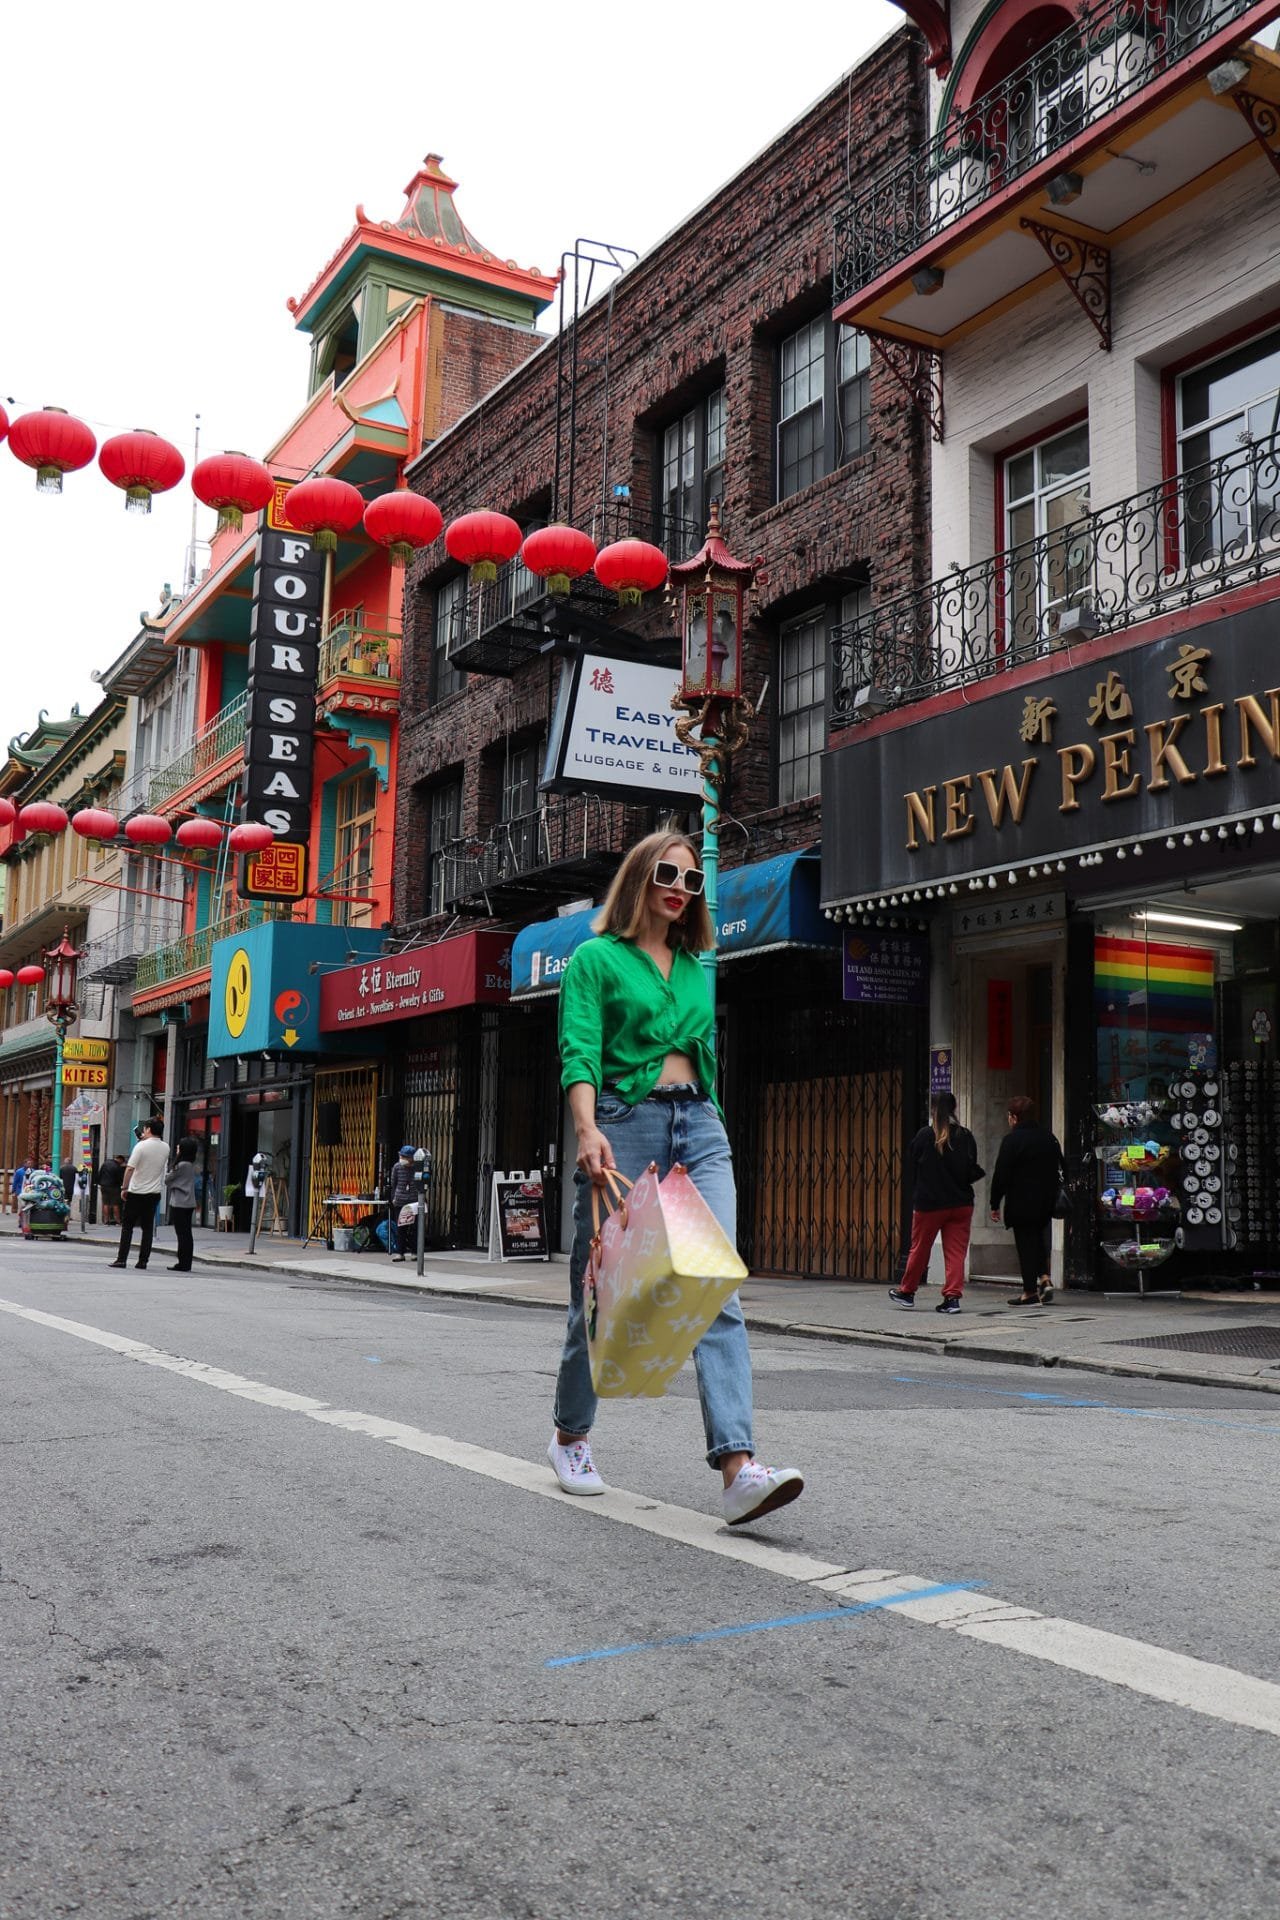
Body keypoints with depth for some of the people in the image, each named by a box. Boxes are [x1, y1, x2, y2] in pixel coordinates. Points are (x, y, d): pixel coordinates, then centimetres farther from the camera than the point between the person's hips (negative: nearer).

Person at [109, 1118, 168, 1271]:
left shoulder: (141, 1146, -12)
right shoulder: (165, 1148, 3)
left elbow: (130, 1168, -16)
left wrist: (124, 1188, -7)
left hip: (136, 1192, -4)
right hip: (154, 1193, 4)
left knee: (127, 1226, 4)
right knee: (147, 1228, 7)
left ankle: (122, 1259, 0)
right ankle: (143, 1261, 5)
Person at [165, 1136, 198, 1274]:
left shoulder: (181, 1165, -14)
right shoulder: (192, 1165, 12)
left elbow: (166, 1179, -4)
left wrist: (166, 1167, 10)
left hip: (179, 1204, -8)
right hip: (189, 1203, 8)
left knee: (182, 1234, -6)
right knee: (187, 1234, 9)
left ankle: (183, 1263, -5)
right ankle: (186, 1264, 11)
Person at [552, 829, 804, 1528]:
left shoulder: (696, 967, 20)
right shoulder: (597, 958, 3)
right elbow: (579, 1052, -10)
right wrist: (587, 1130, -24)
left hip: (699, 1128, 4)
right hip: (623, 1124, -4)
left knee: (718, 1291, -11)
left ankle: (738, 1468, -19)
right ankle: (571, 1436, 29)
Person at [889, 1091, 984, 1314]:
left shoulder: (924, 1136, -9)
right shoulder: (966, 1137, -4)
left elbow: (911, 1169, -1)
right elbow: (971, 1171, -4)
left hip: (928, 1203, -1)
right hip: (960, 1203, 2)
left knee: (919, 1249, 12)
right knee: (956, 1252, 6)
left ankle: (906, 1291, 26)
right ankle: (952, 1296, -1)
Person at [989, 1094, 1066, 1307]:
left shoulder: (1012, 1140, -13)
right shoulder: (1049, 1137, 10)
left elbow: (1001, 1175, -14)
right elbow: (1062, 1170, 17)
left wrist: (995, 1204, -6)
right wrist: (1053, 1195, 23)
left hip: (1021, 1204, -7)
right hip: (1046, 1202, 7)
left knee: (1025, 1244, -1)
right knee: (1038, 1240, 21)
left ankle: (1030, 1292, 2)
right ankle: (1044, 1278, 7)